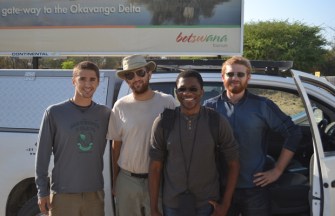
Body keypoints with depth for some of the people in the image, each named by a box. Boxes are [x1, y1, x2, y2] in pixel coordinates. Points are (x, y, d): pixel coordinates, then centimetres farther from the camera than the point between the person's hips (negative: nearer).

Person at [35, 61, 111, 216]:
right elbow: (43, 154, -3)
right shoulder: (54, 112, -5)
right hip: (63, 194, -2)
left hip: (95, 193, 3)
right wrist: (42, 191, -4)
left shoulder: (105, 114, 3)